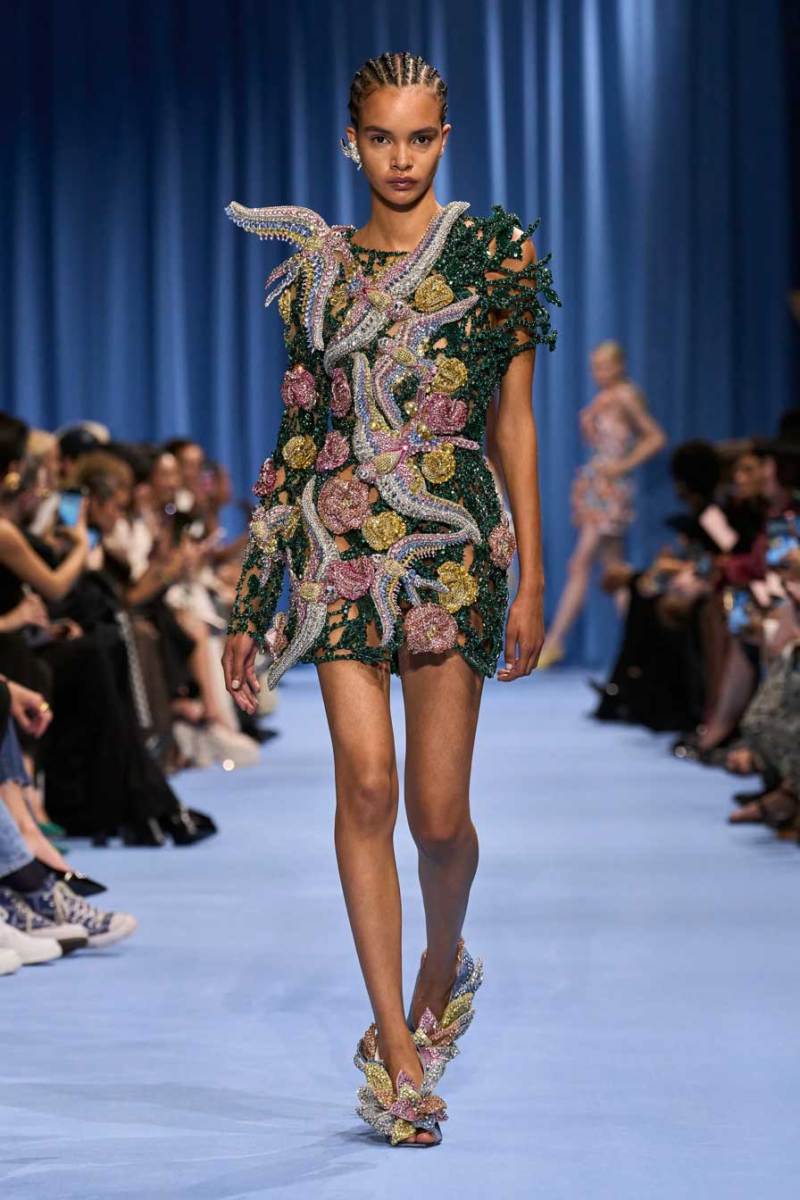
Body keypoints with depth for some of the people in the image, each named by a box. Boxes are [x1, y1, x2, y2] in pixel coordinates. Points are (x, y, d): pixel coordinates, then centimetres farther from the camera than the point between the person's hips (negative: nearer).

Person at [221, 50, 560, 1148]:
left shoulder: (495, 254, 4)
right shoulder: (318, 266, 11)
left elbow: (516, 423, 5)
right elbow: (299, 430, 13)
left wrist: (532, 579, 0)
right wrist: (251, 600, 11)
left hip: (453, 543, -2)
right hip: (338, 541, 2)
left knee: (439, 811, -2)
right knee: (366, 780, -10)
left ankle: (444, 965, 31)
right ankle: (397, 1051, -3)